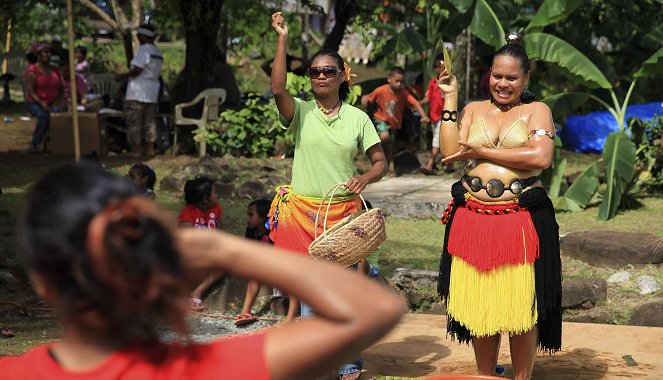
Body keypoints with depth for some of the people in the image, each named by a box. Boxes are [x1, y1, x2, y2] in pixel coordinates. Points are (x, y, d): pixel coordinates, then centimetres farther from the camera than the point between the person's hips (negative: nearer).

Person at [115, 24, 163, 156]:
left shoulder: (144, 49, -14)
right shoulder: (158, 52, 14)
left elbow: (137, 70, -21)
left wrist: (122, 76, -9)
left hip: (138, 91, -9)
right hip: (152, 91, 9)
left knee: (134, 120, -3)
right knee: (150, 120, 11)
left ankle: (136, 149, -3)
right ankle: (150, 148, 11)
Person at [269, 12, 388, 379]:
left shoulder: (357, 118, 5)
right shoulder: (300, 111, 1)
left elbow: (381, 162, 7)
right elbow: (278, 89, -19)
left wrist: (365, 177, -14)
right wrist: (282, 40, -21)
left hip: (343, 211, 0)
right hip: (302, 209, 0)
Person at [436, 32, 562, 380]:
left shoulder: (536, 110, 4)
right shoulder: (473, 110, 13)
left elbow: (542, 157, -13)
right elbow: (450, 153, -1)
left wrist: (482, 152, -9)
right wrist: (450, 99, 0)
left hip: (522, 221, -3)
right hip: (472, 220, 3)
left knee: (521, 307, 2)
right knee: (479, 304, 9)